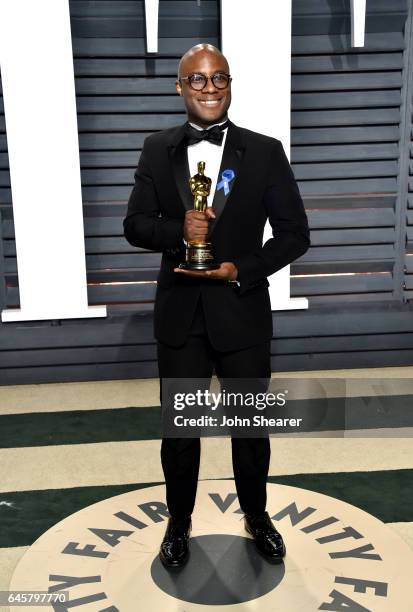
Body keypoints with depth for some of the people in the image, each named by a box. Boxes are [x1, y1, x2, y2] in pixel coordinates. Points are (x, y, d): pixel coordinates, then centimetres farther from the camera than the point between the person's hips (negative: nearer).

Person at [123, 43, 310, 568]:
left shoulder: (265, 152, -4)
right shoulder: (157, 150, 1)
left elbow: (294, 233, -4)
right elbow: (134, 225, 1)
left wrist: (240, 269, -16)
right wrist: (177, 230, -20)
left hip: (243, 313, -1)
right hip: (179, 315, 1)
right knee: (179, 428, 15)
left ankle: (257, 517, 42)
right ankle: (179, 522, 40)